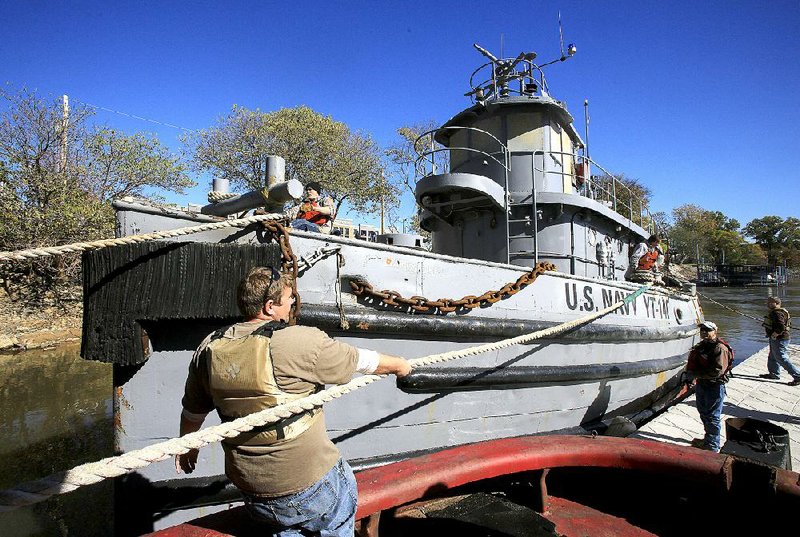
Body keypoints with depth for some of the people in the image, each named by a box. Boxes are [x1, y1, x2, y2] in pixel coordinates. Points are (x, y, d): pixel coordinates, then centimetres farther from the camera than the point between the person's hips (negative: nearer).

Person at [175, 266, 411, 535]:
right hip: (309, 485, -5)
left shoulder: (209, 349, -4)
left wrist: (187, 447, 31)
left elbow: (192, 411, 11)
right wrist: (399, 365, 12)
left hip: (249, 488, 5)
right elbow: (361, 360, -8)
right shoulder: (303, 341, -22)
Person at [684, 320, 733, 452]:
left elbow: (717, 371, -25)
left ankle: (712, 447, 13)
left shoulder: (720, 348, -18)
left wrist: (696, 373, -20)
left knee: (713, 417, 1)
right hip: (701, 384, 9)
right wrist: (690, 371, 0)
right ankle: (708, 440, 38)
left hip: (715, 386, -9)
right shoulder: (701, 346, 9)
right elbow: (692, 363, 19)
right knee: (703, 413, 21)